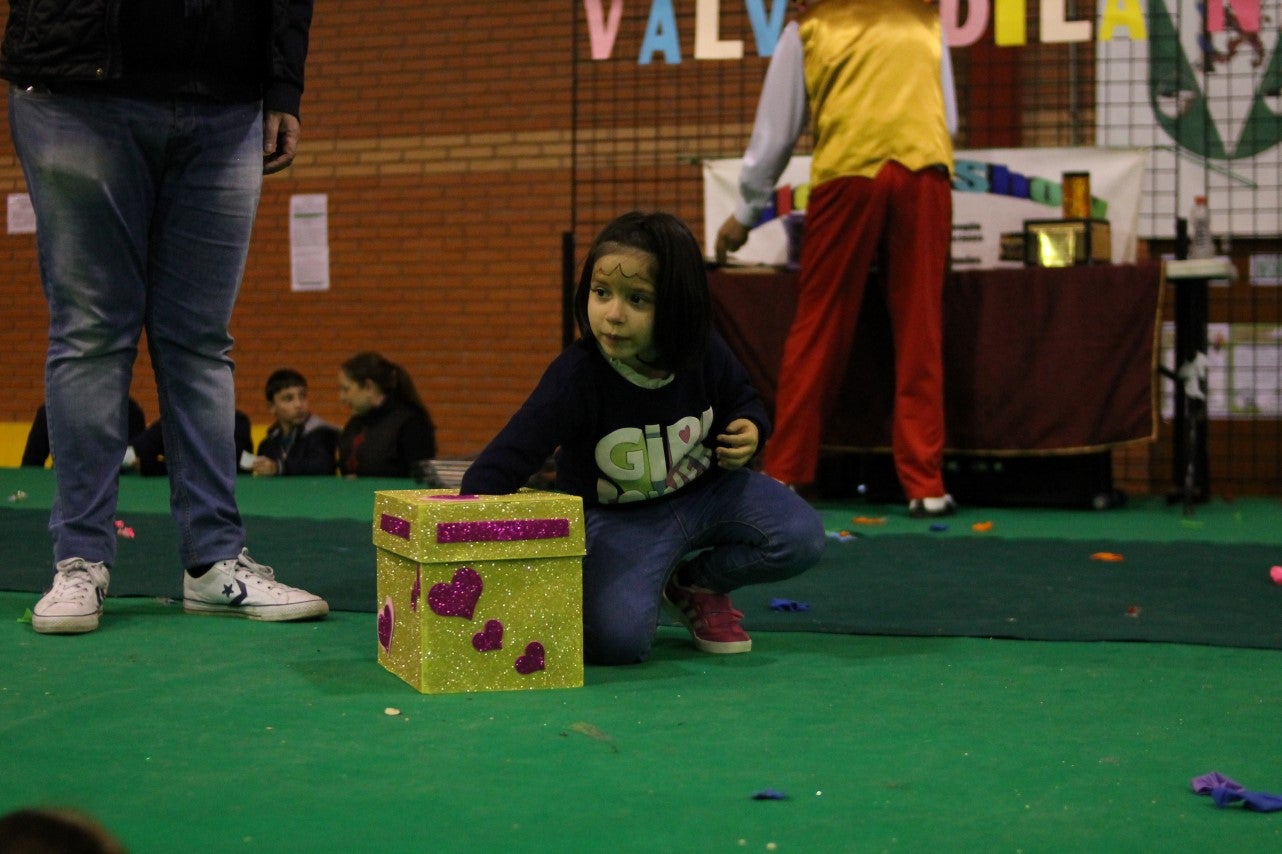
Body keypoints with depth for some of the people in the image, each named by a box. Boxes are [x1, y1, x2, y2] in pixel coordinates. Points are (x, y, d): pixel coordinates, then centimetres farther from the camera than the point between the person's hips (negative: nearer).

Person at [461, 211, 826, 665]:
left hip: (707, 490, 4)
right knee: (616, 639, -28)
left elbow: (743, 399, 11)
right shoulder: (574, 376, -26)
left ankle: (696, 584, 11)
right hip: (617, 519, -4)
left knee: (801, 539, -18)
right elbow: (508, 457, -30)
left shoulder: (705, 354, -13)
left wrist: (748, 429, -14)